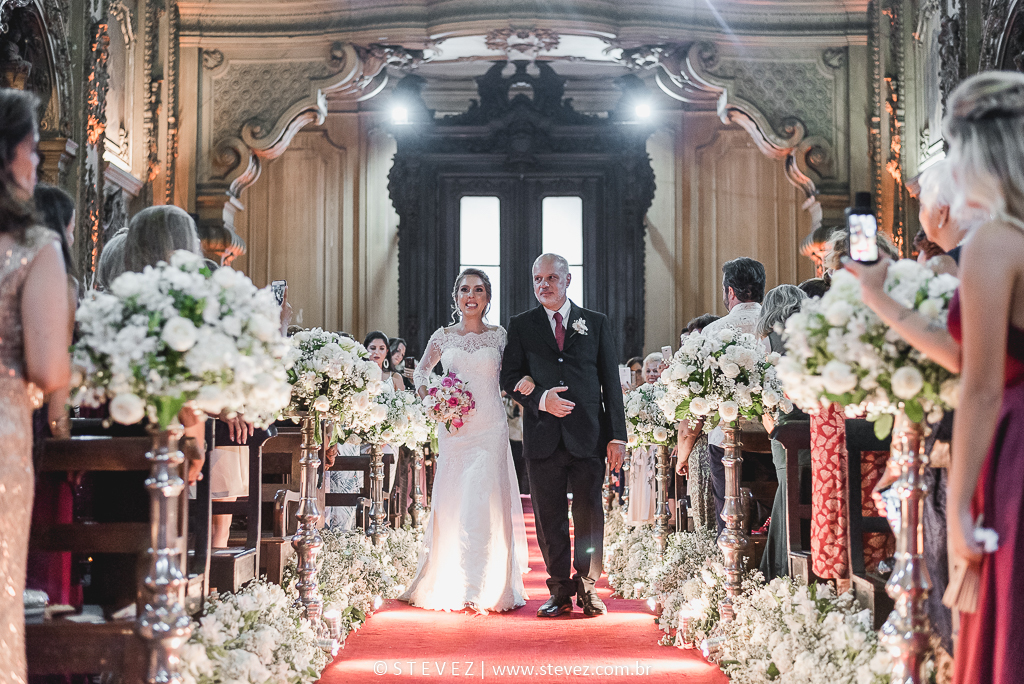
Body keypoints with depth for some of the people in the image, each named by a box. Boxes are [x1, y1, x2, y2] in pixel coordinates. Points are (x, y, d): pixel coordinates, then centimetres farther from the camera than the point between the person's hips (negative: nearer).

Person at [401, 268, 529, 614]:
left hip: (490, 429, -1)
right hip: (452, 428, 2)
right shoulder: (443, 337, 7)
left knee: (483, 503, -9)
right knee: (450, 504, 3)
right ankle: (447, 584, 15)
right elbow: (421, 371, 21)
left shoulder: (500, 336, 4)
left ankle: (485, 587, -6)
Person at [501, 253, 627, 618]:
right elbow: (510, 377, 6)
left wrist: (617, 435, 0)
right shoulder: (521, 325, 10)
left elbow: (611, 382, 7)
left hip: (588, 436, 0)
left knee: (589, 515, 1)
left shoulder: (597, 324, 10)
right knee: (549, 518, 3)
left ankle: (587, 588, 14)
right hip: (543, 436, 0)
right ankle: (560, 591, 13)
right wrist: (540, 399, -13)